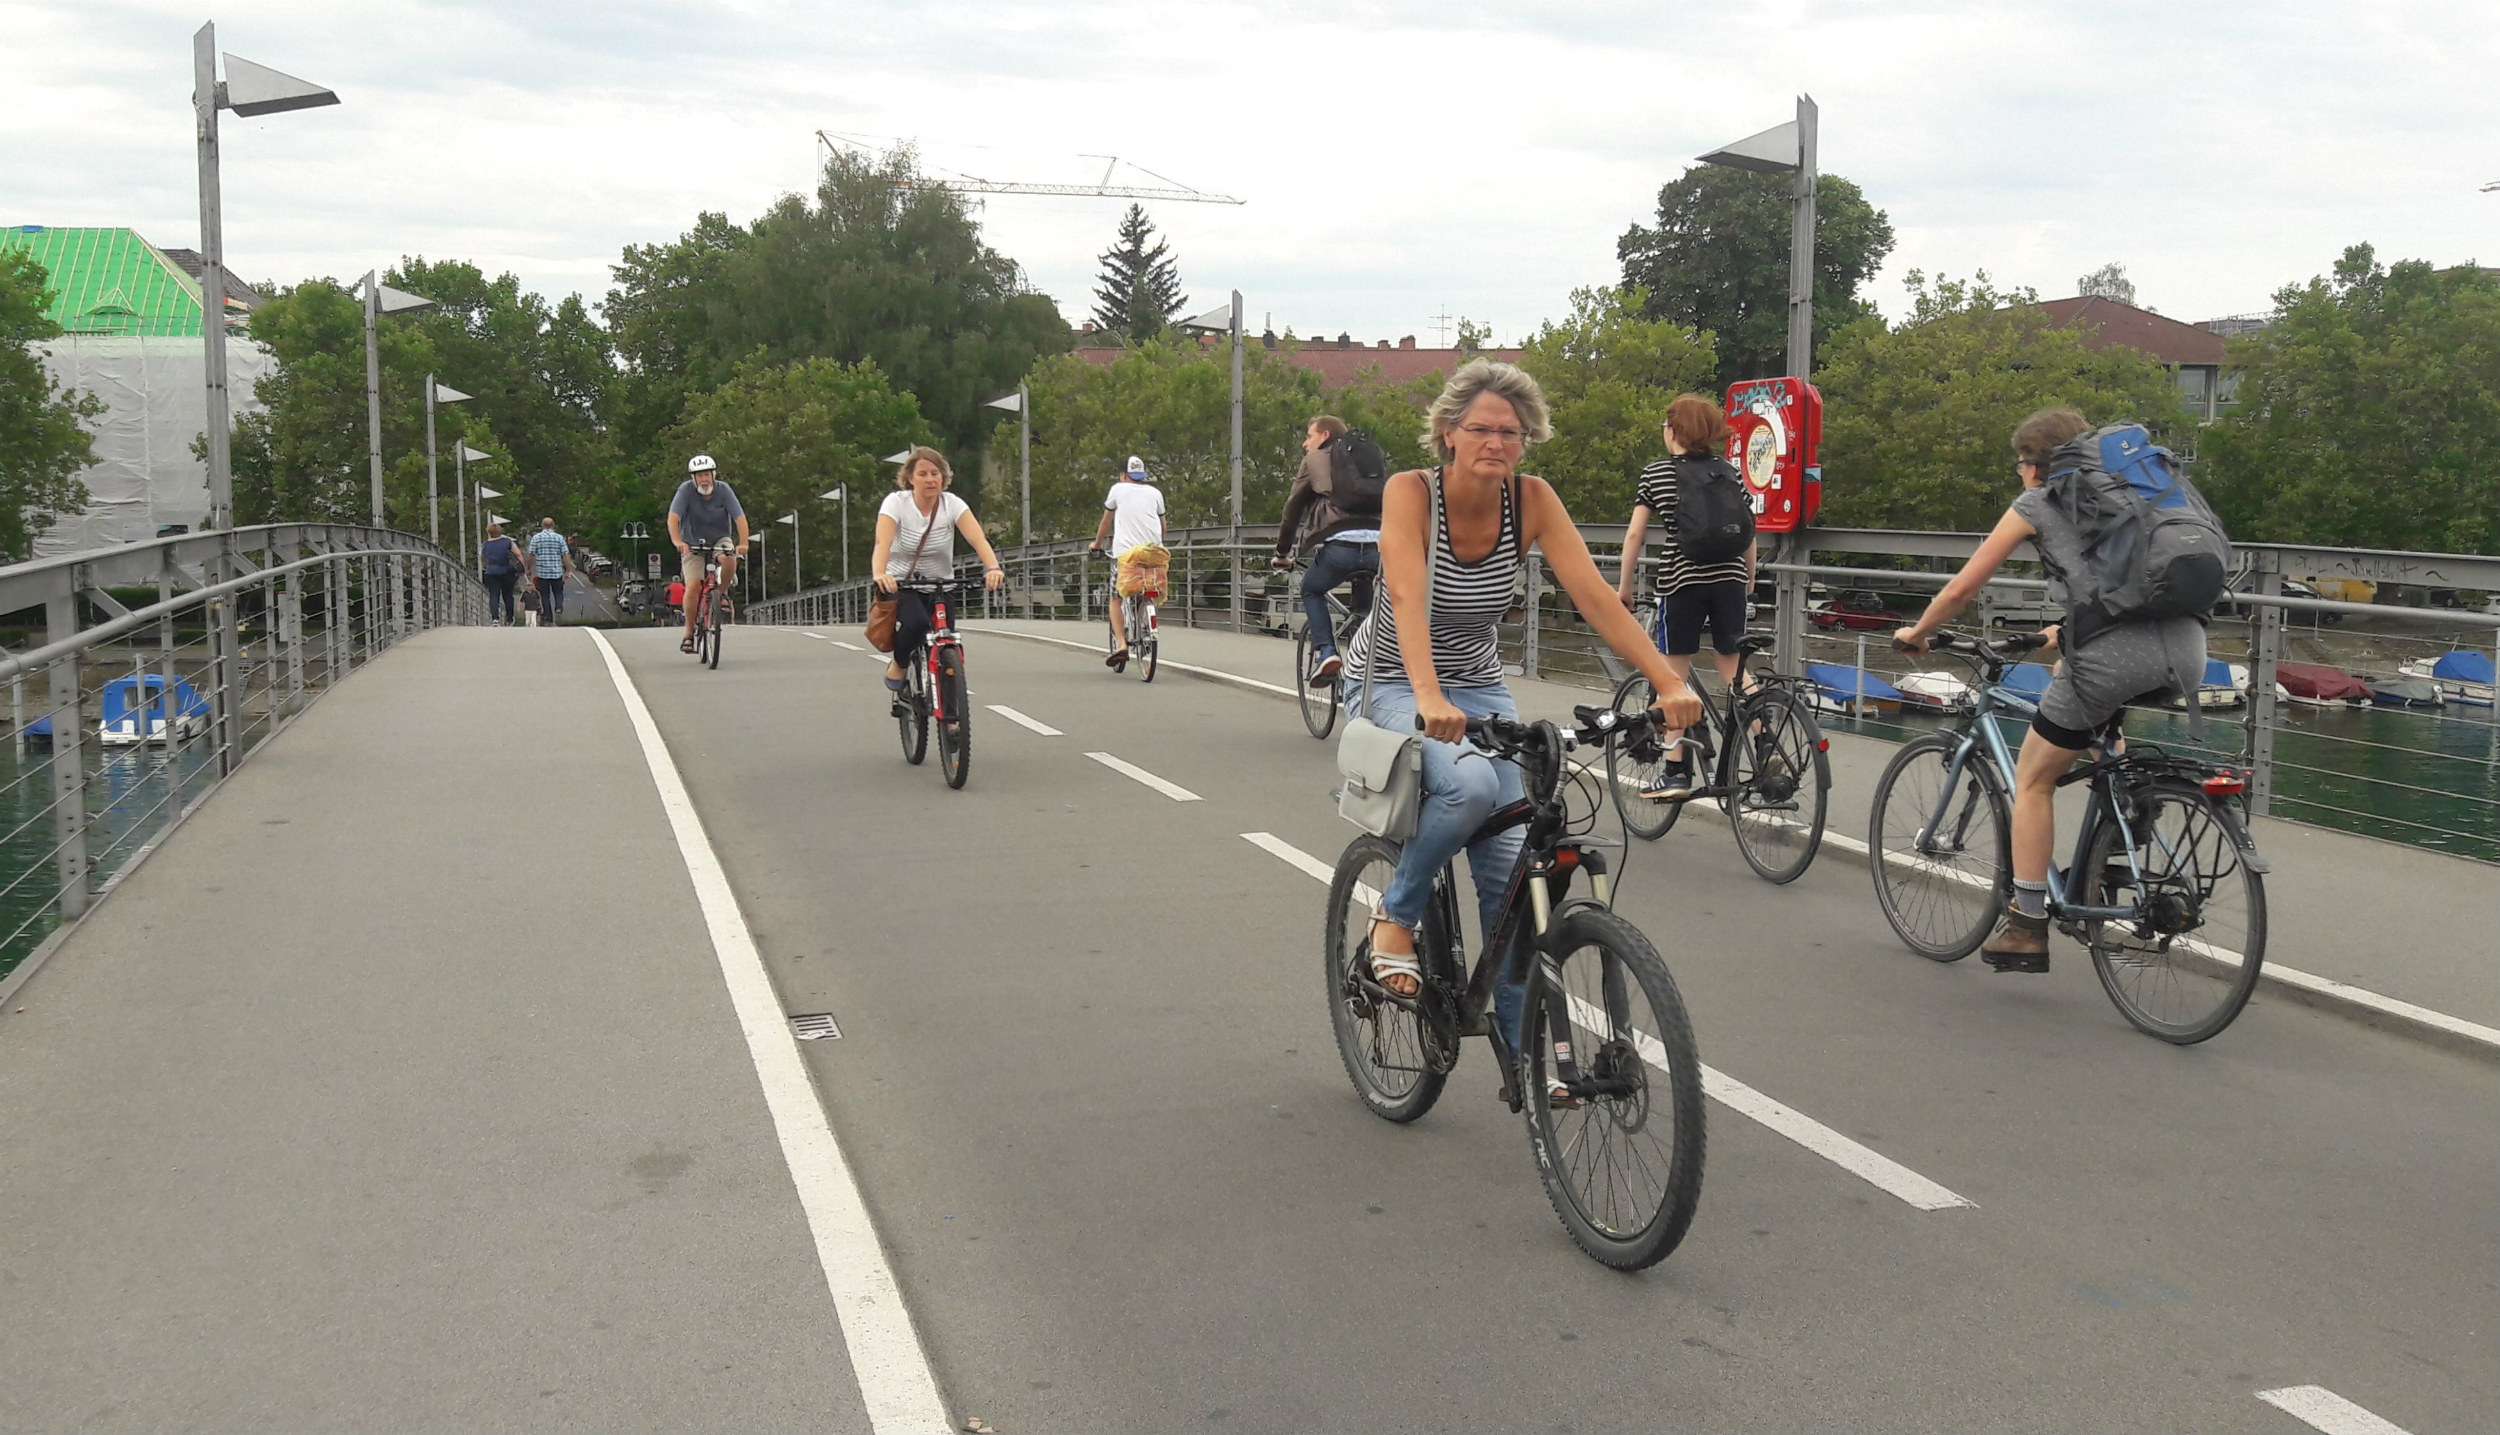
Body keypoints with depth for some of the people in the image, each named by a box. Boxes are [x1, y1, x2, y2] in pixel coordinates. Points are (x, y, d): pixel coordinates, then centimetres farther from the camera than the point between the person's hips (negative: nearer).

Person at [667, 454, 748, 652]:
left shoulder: (723, 490, -14)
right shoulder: (686, 490, -16)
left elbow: (740, 517, -21)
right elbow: (673, 517, -26)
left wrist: (743, 543, -38)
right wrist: (677, 541, -44)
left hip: (720, 540, 1)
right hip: (692, 545, -1)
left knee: (729, 560, -33)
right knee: (692, 586, -18)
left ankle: (723, 593, -2)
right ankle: (689, 632, -3)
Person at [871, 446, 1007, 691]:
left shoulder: (952, 504, -9)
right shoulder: (896, 502, -13)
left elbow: (978, 539, -24)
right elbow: (882, 542, -29)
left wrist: (993, 568, -44)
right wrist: (879, 574, -49)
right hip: (900, 583, -3)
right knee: (916, 623, -31)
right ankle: (897, 664, -1)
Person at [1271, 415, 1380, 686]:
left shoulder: (1314, 460, 18)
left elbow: (1293, 510, 21)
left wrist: (1282, 553, 32)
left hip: (1341, 544, -4)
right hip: (1378, 544, 4)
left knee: (1311, 591, 23)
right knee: (1363, 603, 30)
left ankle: (1326, 653, 4)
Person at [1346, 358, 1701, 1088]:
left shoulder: (1532, 500, -11)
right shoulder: (1411, 491, -21)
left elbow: (1595, 596, -19)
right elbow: (1407, 597, -35)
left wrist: (1669, 682, -32)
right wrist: (1430, 697, -52)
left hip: (1478, 686, 4)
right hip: (1392, 682, -4)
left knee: (1509, 869, -6)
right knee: (1470, 785, -35)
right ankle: (1396, 916, -8)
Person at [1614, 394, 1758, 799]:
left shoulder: (1656, 473, 0)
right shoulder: (1730, 472, 9)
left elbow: (1634, 533, -2)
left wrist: (1623, 587, 8)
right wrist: (1749, 584, 23)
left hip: (1681, 580, -3)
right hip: (1730, 580, 4)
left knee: (1674, 675, 3)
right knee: (1732, 667, 15)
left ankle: (1676, 772, 1)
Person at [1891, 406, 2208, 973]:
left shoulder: (2036, 504, 12)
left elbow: (1961, 589, 15)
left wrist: (1916, 633, 33)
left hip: (2116, 657, -6)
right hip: (2188, 650, 6)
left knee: (2033, 780, 13)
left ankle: (2027, 926, 14)